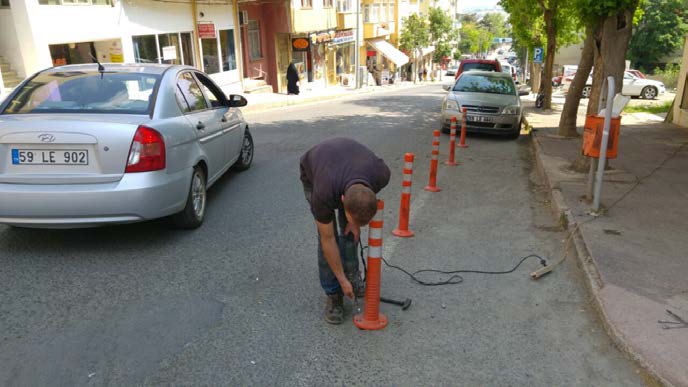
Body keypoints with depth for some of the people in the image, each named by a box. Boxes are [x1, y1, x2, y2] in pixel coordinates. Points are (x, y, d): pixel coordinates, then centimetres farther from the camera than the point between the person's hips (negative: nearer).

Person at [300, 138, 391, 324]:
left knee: (349, 230, 1)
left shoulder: (381, 174, -36)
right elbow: (327, 240, -25)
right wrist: (342, 280, -17)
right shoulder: (323, 195, -42)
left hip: (345, 163, 3)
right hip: (312, 174, -3)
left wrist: (355, 221, -10)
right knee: (330, 234, -11)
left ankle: (352, 274, 23)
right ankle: (333, 293, 3)